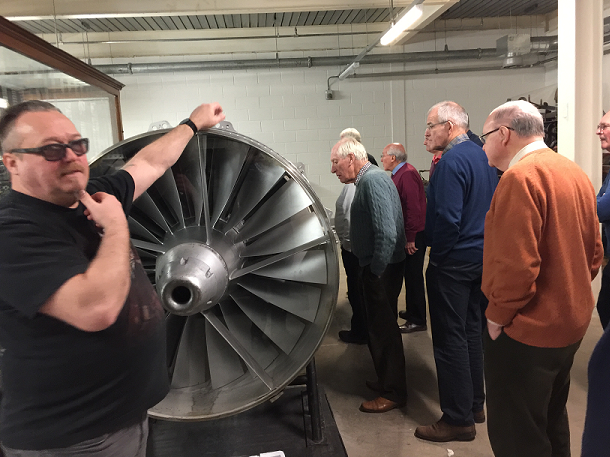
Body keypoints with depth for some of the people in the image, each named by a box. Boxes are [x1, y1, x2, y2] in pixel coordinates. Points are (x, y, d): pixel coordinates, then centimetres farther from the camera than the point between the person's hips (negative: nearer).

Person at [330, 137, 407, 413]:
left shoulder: (372, 180, -19)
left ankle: (393, 393, 18)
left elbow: (387, 234, -26)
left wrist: (375, 273, -19)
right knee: (380, 326, 20)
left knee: (383, 330, 2)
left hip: (381, 269, -10)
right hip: (376, 267, 10)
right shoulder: (368, 179, 12)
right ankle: (387, 380, 37)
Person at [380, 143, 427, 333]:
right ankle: (412, 312, 33)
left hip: (413, 236, -10)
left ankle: (417, 320, 7)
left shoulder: (407, 174, -18)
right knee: (410, 275, 19)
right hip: (407, 234, 10)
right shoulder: (400, 173, 14)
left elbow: (413, 208, -24)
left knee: (413, 276, -2)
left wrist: (410, 238, -23)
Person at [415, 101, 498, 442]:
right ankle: (475, 404, 31)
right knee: (472, 331, 18)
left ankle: (458, 420, 10)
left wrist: (436, 256, -11)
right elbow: (491, 206, 16)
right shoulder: (482, 156, 10)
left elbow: (448, 219, -24)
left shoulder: (452, 161, -18)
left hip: (454, 261, -9)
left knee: (450, 339, 0)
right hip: (482, 257, 9)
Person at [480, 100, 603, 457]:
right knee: (551, 420, 25)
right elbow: (594, 252, 13)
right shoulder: (576, 173, 7)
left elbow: (516, 262, -27)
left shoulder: (520, 176, -20)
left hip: (527, 331, -9)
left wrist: (498, 315, -12)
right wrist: (568, 296, 18)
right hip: (570, 324, 9)